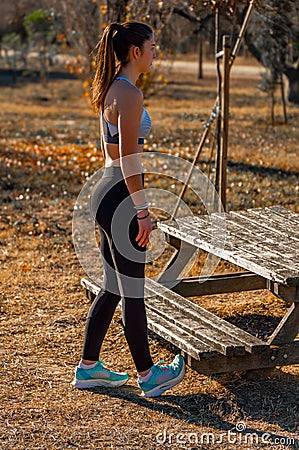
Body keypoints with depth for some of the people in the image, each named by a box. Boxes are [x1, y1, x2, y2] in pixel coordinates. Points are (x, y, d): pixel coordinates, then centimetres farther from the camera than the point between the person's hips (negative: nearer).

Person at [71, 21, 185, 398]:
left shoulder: (110, 90, 13)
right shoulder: (129, 94, -17)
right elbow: (129, 158, -21)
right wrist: (143, 211, -16)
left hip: (106, 194, 10)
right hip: (119, 200, -10)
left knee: (112, 289, 17)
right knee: (133, 294, 3)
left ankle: (88, 368, 26)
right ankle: (148, 376, 16)